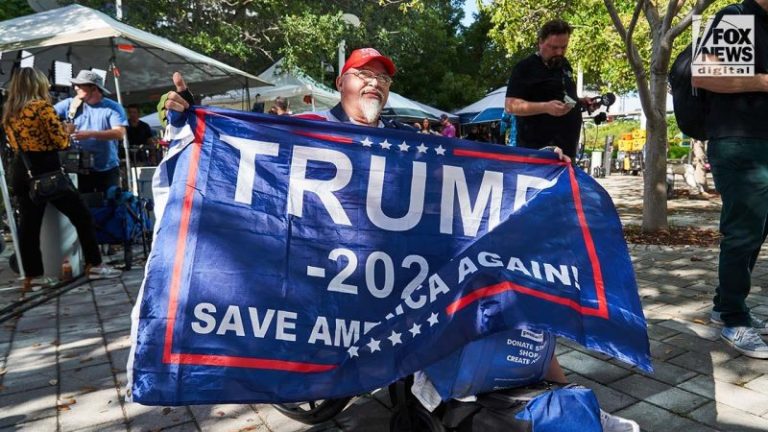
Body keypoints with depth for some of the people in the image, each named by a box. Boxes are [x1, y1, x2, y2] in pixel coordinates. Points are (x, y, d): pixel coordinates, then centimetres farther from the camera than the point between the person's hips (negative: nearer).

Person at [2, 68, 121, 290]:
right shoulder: (42, 106, -10)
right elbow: (61, 141, -11)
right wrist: (67, 131, 8)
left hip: (20, 171, 7)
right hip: (46, 170, -7)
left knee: (29, 224, 8)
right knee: (82, 215, 2)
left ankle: (32, 275, 12)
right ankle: (94, 265, 4)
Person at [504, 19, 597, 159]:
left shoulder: (565, 65, 18)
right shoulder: (525, 68, -7)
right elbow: (511, 105, -15)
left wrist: (581, 101, 12)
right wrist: (545, 107, -27)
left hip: (567, 148, 9)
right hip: (538, 149, -9)